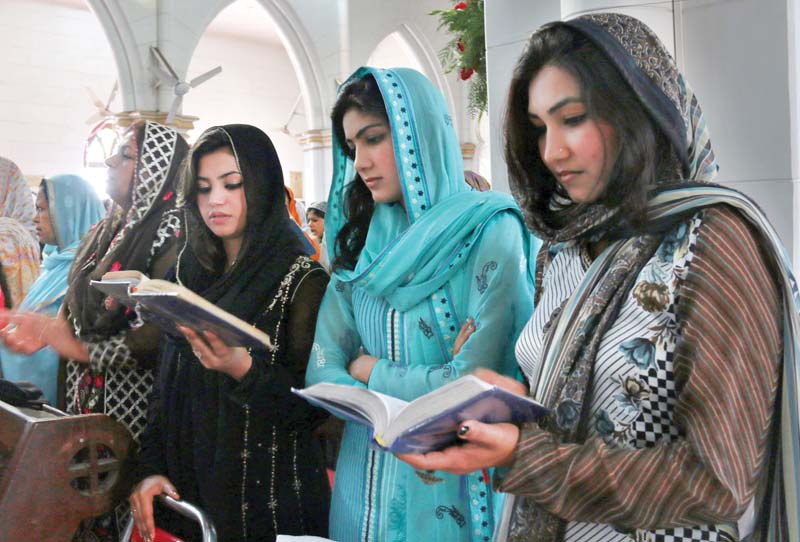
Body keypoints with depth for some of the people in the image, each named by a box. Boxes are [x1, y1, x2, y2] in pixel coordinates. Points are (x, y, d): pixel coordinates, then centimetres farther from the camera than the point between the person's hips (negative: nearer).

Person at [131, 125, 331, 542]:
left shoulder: (302, 280, -11)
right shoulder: (195, 275, 6)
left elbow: (314, 406, -14)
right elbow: (166, 386, 7)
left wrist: (244, 370, -29)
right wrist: (151, 469, -4)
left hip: (268, 496, -5)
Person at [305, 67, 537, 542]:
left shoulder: (490, 232, -14)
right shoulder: (362, 244, 3)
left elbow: (473, 384, -20)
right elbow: (322, 372, 0)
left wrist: (371, 373, -6)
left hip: (452, 488, -5)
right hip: (365, 481, 5)